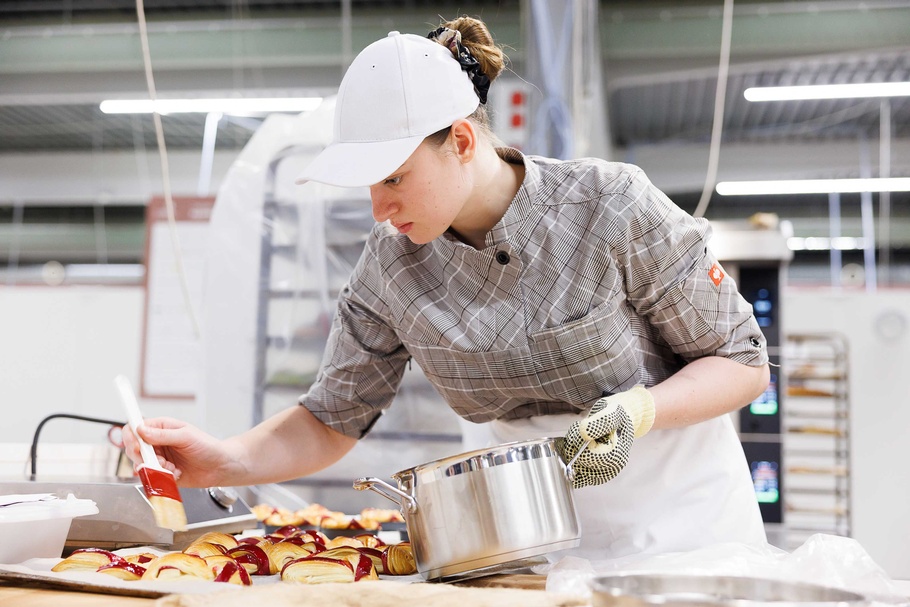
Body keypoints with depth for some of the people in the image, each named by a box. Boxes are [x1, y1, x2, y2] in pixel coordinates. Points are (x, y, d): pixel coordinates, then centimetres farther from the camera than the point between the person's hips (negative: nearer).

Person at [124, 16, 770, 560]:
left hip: (678, 513, -2)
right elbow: (331, 421, -2)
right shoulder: (391, 263, -10)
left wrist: (637, 411, -29)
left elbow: (742, 361, -11)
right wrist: (224, 461, -20)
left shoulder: (610, 203, -21)